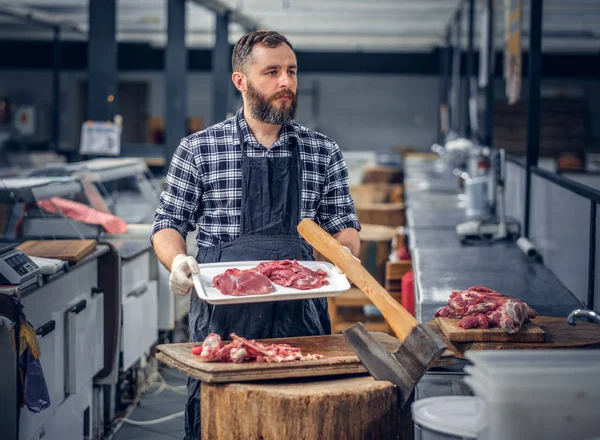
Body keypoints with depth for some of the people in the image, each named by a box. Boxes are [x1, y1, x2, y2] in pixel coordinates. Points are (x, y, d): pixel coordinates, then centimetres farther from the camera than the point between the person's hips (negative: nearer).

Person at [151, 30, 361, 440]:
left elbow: (344, 224, 13)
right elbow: (169, 223, 6)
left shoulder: (324, 152, 9)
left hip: (301, 319, 2)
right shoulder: (198, 150, 2)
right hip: (222, 320, -2)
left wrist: (346, 251, -9)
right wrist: (177, 260, -14)